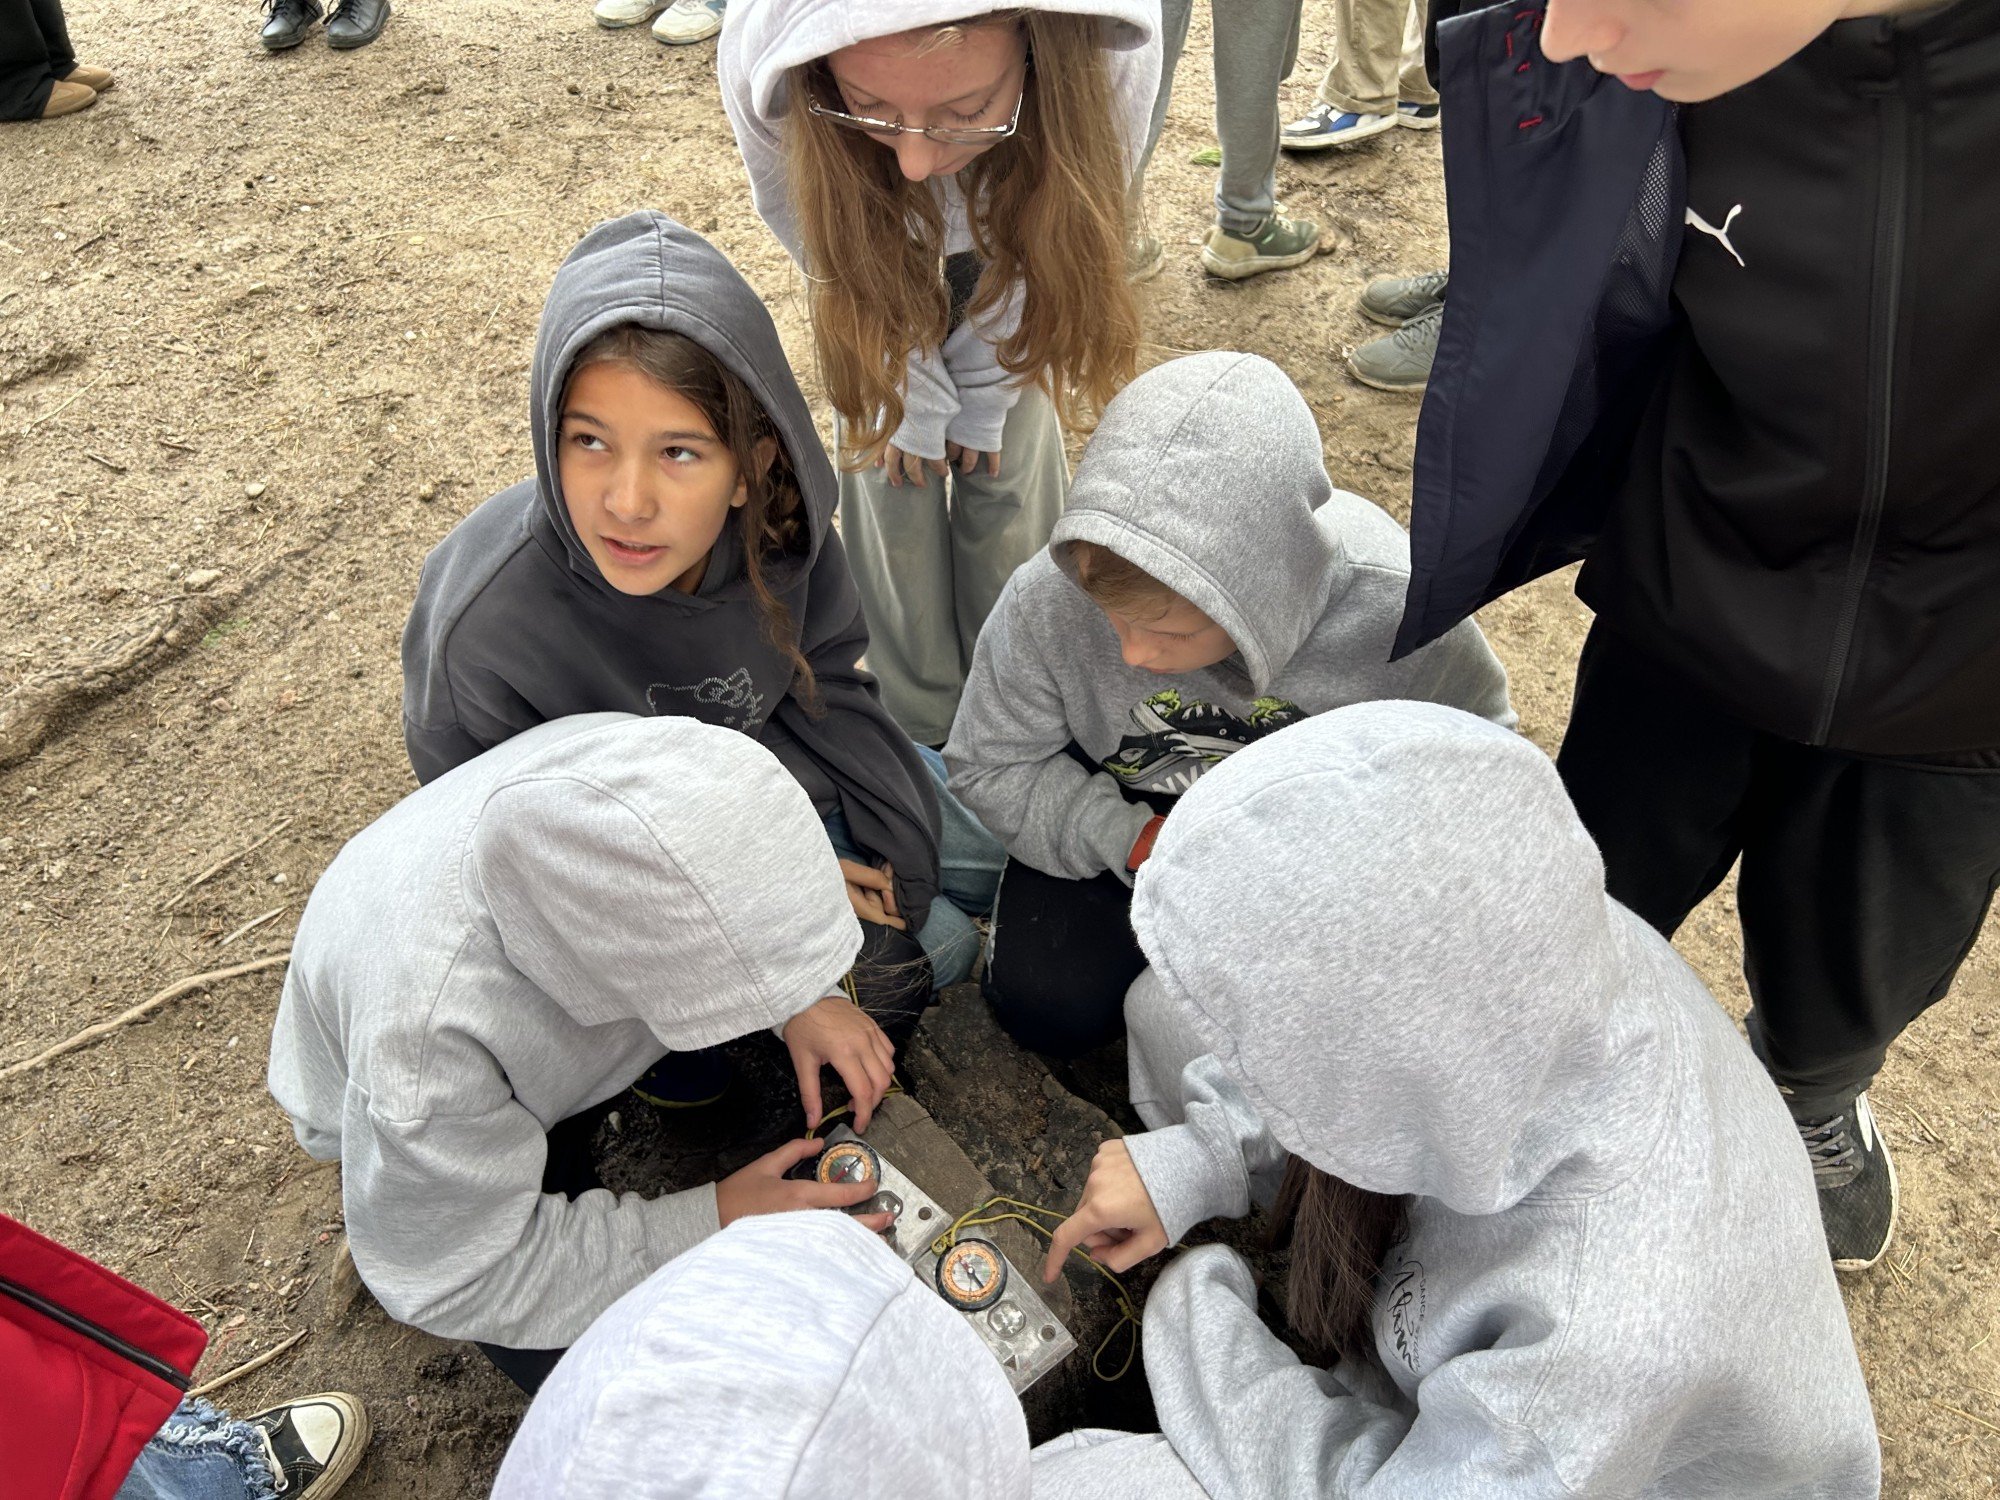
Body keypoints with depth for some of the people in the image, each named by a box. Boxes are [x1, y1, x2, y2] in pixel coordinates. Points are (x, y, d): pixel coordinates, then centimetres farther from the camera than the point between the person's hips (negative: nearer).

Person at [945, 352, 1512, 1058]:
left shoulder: (1395, 609, -32)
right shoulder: (1048, 602, -30)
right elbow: (989, 766, -13)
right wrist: (1137, 841, -27)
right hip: (1124, 816, 1)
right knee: (1047, 1009, -16)